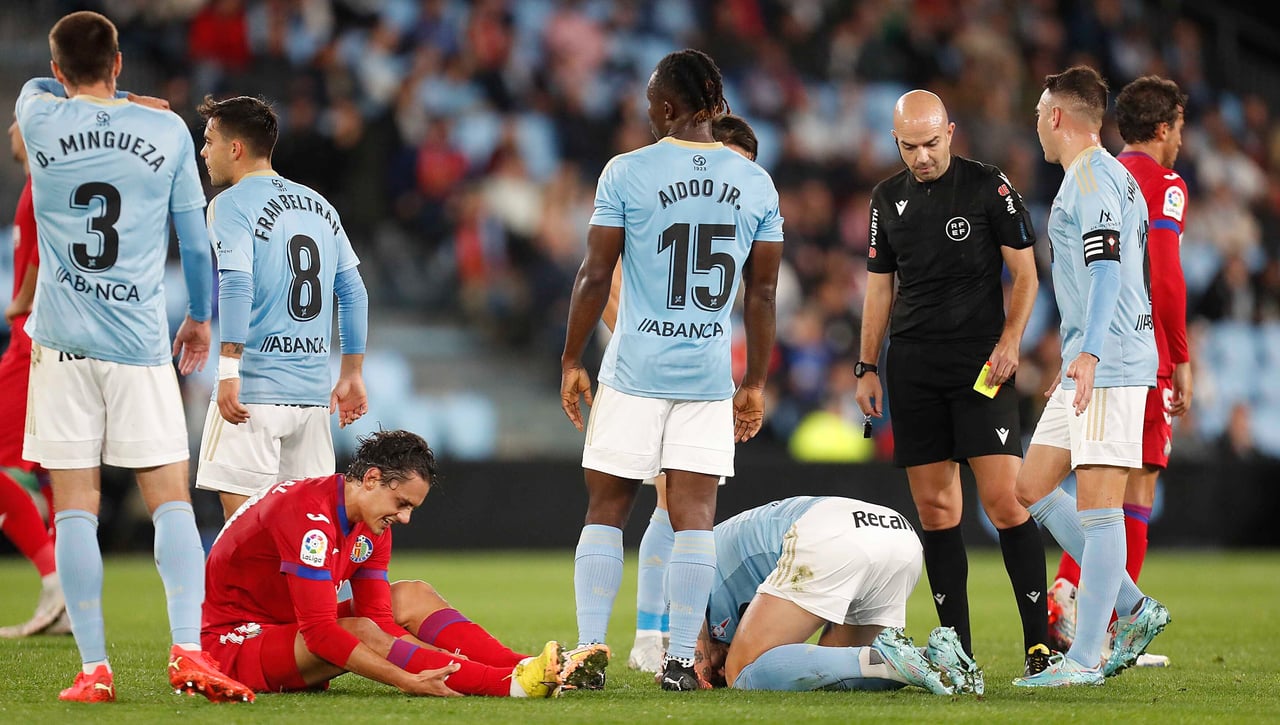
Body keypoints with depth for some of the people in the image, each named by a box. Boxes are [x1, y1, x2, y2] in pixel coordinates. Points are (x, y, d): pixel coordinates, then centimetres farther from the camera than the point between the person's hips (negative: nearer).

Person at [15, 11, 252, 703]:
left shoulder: (41, 119, 2)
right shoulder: (166, 129, 3)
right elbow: (194, 237, 9)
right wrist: (199, 319, 22)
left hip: (62, 340, 0)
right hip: (141, 339, 0)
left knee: (75, 510, 1)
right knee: (171, 501, 3)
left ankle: (94, 668, -3)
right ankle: (187, 648, -12)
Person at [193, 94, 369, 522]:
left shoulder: (231, 205, -4)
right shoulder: (319, 206, 17)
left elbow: (236, 285, -18)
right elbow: (353, 293, 17)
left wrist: (228, 370, -22)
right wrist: (352, 375, 21)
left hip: (255, 387, -7)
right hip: (314, 391, 7)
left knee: (240, 509, -7)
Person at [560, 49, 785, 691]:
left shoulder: (627, 173, -5)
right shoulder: (755, 184, 4)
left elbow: (595, 276, -3)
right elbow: (761, 293, 7)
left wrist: (572, 360, 6)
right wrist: (756, 383, 15)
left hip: (635, 370, -2)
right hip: (710, 374, 2)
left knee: (606, 509, 6)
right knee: (694, 514, 3)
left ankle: (589, 651, 2)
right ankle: (681, 660, -2)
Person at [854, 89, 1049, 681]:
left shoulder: (989, 187, -1)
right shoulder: (888, 199, 12)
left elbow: (1024, 273, 1)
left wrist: (1010, 340, -13)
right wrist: (867, 367, 12)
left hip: (979, 360, -4)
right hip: (912, 363, 4)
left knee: (1004, 500, -13)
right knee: (934, 506, 2)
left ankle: (1039, 640, -9)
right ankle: (956, 649, 6)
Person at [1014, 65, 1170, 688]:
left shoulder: (1092, 177, -10)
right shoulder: (1112, 176, 22)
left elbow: (1106, 266, -22)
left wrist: (1089, 352, -32)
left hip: (1111, 362, -11)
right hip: (1089, 364, 11)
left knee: (1096, 504, -10)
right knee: (1032, 488, 11)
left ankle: (1085, 659, -11)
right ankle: (1132, 608, 12)